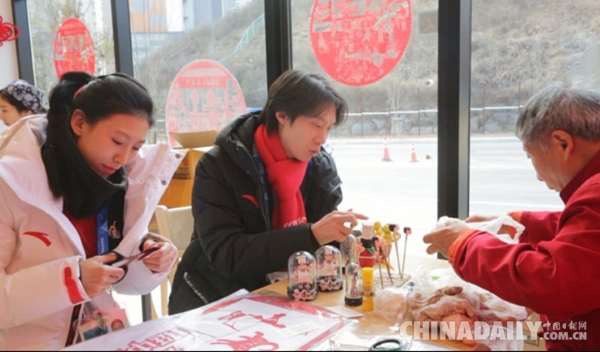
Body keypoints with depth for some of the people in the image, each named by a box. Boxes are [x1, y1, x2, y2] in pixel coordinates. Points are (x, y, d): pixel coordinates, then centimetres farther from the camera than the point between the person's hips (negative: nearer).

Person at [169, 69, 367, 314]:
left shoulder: (322, 167, -1)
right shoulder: (218, 166, -15)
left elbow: (326, 243, 3)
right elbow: (225, 255, -24)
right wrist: (311, 235, -33)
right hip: (214, 302, -4)